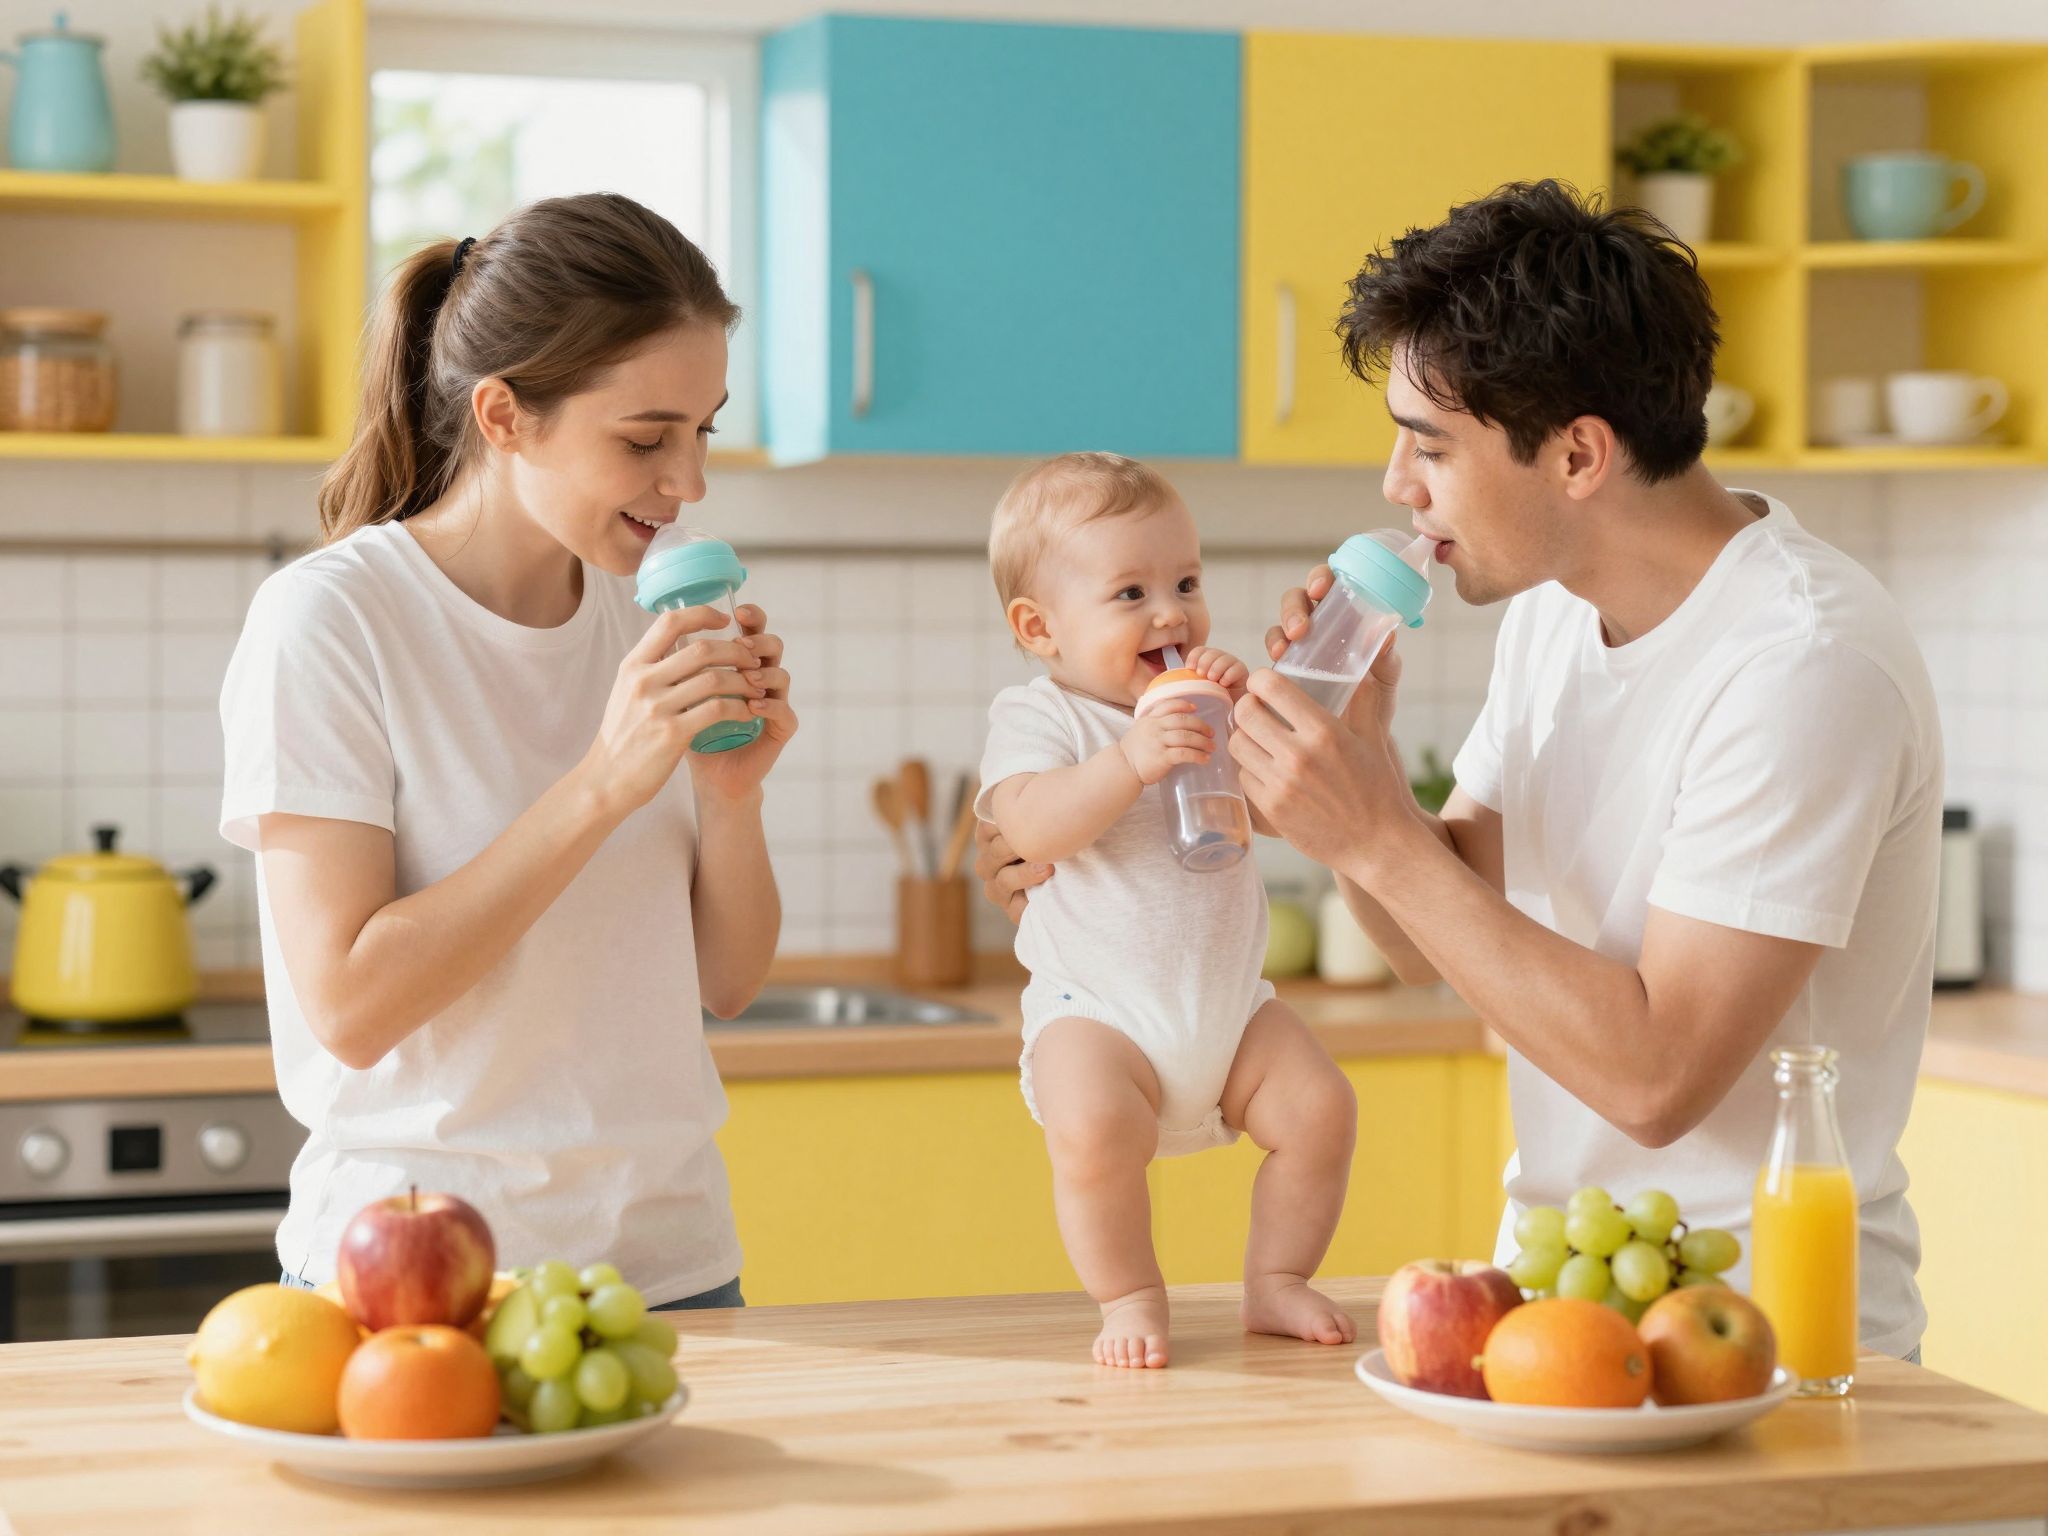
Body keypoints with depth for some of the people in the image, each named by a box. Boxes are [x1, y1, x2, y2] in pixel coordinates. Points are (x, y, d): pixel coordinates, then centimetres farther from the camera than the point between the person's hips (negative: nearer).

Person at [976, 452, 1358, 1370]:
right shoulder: (1035, 716, -5)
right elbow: (1033, 824, -24)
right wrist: (1132, 761, -35)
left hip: (1230, 1003, 5)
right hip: (1097, 1010, -5)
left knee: (1320, 1111, -8)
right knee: (1095, 1130, -29)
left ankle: (1275, 1283, 12)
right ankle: (1131, 1298, -8)